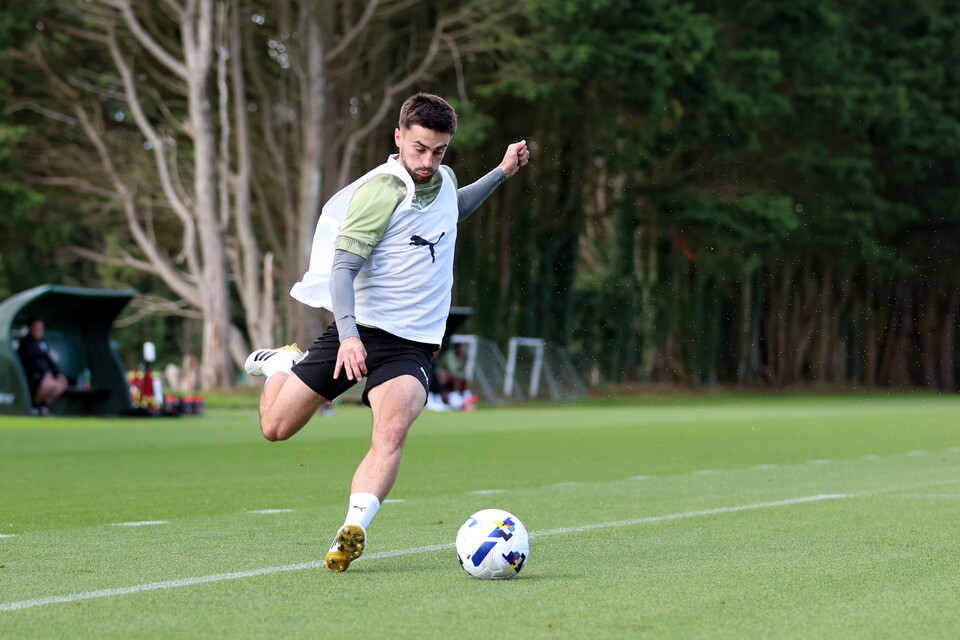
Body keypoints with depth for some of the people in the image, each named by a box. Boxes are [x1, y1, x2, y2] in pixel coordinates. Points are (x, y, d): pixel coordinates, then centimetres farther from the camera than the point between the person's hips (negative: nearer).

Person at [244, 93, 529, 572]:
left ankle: (352, 530, -37)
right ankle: (282, 365, 37)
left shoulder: (443, 181, 8)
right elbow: (343, 267, -19)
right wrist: (349, 334, -34)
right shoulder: (382, 189, -14)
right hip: (357, 332, -3)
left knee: (392, 429, -27)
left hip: (413, 343, 3)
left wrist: (502, 172, 24)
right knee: (276, 427, 6)